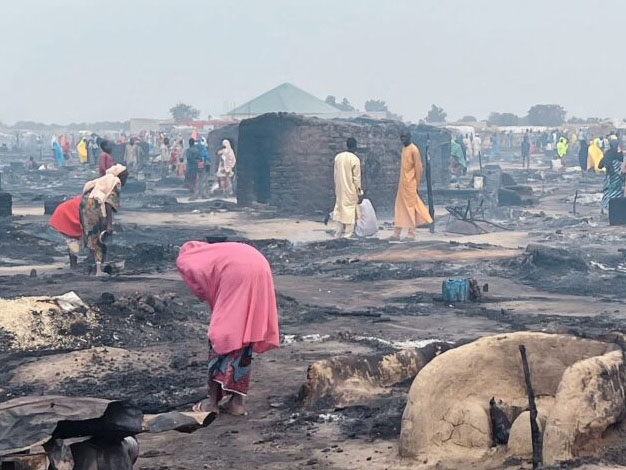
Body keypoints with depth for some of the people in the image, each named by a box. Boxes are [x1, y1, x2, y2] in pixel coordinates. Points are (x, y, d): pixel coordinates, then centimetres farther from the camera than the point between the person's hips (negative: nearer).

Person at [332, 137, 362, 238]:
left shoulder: (338, 157, 2)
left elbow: (335, 174, 7)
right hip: (351, 190, -5)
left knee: (340, 209, 13)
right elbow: (356, 178, -11)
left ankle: (338, 234, 14)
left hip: (340, 189, 5)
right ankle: (347, 235, 1)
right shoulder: (355, 159, -13)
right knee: (350, 211, 1)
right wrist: (359, 191, -4)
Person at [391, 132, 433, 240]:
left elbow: (418, 167, -12)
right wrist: (402, 181, 16)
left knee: (410, 207, -2)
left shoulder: (414, 149, -11)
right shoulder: (404, 149, 15)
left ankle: (411, 234, 4)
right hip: (402, 184, 8)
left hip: (410, 184, -8)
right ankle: (397, 233, 9)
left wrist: (417, 184, -12)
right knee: (400, 208, 7)